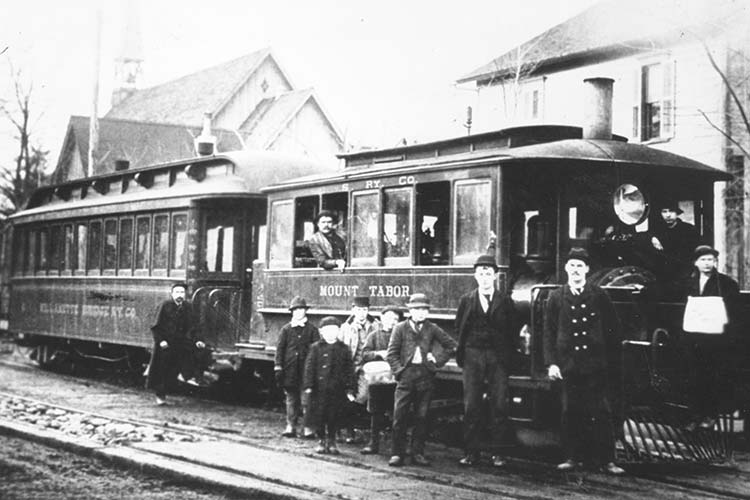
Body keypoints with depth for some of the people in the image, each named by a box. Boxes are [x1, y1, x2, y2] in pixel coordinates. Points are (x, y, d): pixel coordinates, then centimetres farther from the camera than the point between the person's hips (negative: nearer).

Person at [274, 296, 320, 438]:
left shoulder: (312, 329, 4)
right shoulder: (286, 329, 8)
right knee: (291, 397, 7)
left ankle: (307, 427, 1)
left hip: (306, 368, -2)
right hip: (290, 369, 2)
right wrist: (278, 367, -1)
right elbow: (280, 348, 7)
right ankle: (290, 426, 13)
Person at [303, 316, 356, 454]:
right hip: (320, 389, -1)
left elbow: (349, 369, 8)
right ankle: (321, 441, 16)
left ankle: (331, 441, 17)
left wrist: (349, 388, 3)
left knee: (335, 417, 4)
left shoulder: (343, 349, 7)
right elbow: (309, 367, 0)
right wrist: (308, 385, -7)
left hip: (337, 390, 1)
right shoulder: (316, 348, 3)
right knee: (319, 416, 3)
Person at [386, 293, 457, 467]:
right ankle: (397, 454, 2)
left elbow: (451, 345, 16)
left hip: (425, 376, 1)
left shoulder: (432, 329, 9)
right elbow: (391, 353, 4)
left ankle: (418, 454, 10)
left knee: (421, 417, 3)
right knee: (399, 416, -4)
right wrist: (399, 371, -6)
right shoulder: (400, 328, 5)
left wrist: (438, 359, 7)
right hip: (406, 374, -1)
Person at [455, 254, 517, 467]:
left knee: (499, 405, -2)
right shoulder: (466, 301, 10)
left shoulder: (505, 302, 7)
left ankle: (497, 452, 4)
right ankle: (472, 452, 6)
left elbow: (511, 333, 5)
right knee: (471, 406, 0)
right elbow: (459, 329, 10)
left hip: (498, 358, -1)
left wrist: (507, 356, -2)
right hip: (472, 356, 1)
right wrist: (461, 354, 3)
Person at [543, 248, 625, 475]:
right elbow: (548, 332, 6)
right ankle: (572, 457, 13)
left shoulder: (599, 296, 5)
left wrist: (612, 360, 2)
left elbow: (613, 329, 7)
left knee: (601, 413, -2)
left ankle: (606, 460, 1)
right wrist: (551, 363, -2)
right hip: (568, 363, 1)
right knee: (571, 413, 4)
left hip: (596, 365, -1)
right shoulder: (556, 297, 7)